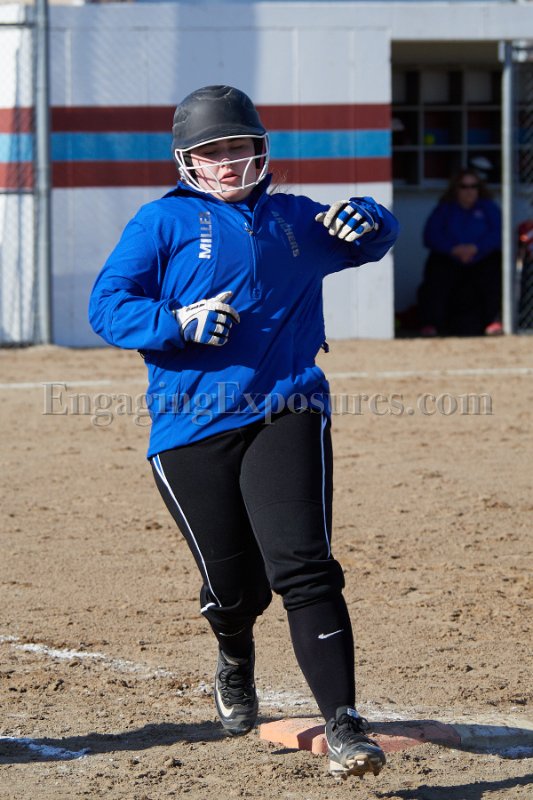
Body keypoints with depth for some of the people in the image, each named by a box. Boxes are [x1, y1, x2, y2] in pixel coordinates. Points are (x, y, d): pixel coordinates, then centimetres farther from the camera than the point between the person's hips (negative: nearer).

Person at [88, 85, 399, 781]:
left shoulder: (296, 220, 17)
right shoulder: (162, 222, 6)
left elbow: (373, 241, 31)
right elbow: (107, 306, -1)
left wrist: (367, 218, 6)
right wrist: (181, 323, -18)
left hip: (285, 416, 1)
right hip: (191, 430, -1)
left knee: (303, 568, -16)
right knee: (233, 585, 4)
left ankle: (344, 725, -19)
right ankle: (236, 663, 40)